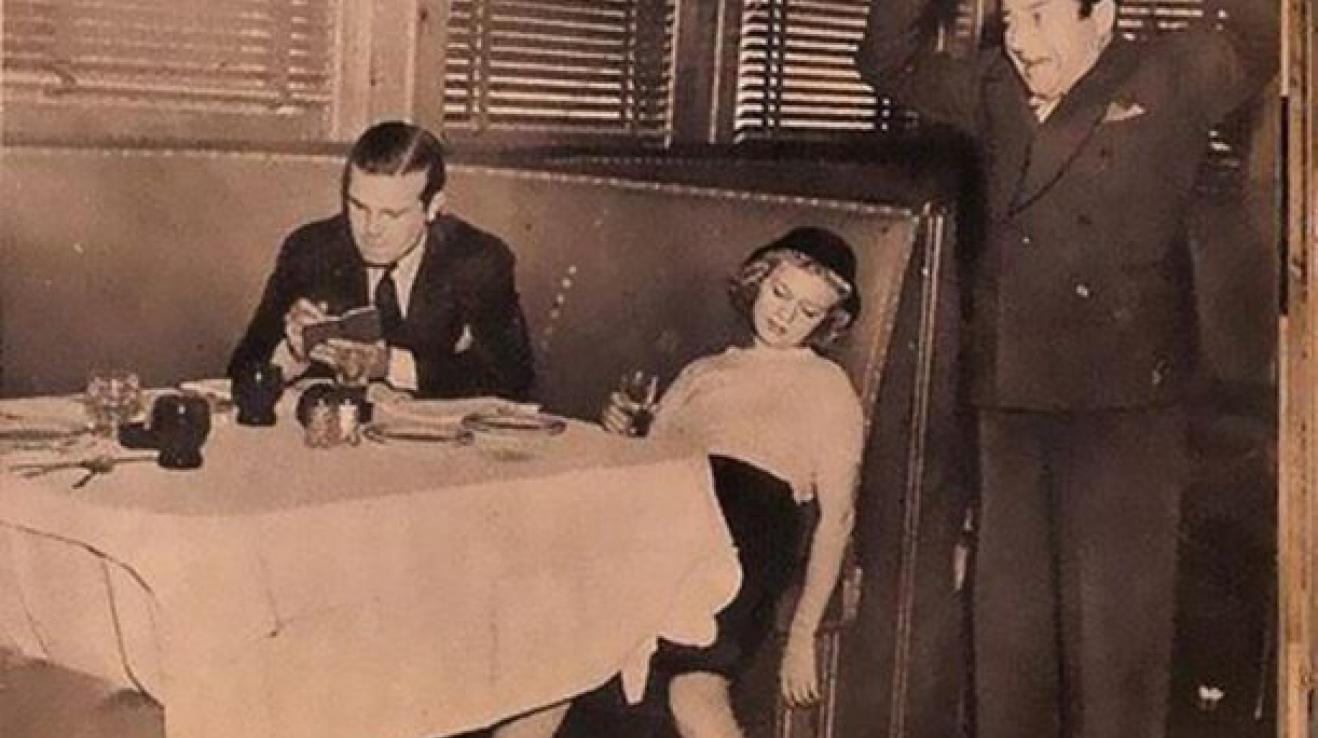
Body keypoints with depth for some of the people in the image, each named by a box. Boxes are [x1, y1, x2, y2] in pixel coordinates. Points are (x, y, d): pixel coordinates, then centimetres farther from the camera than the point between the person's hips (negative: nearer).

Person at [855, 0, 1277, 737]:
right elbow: (892, 63, 23)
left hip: (1125, 405, -5)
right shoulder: (996, 92, 14)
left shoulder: (1166, 81, -1)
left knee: (1114, 622, -3)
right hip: (1014, 404, 6)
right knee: (1009, 620, 12)